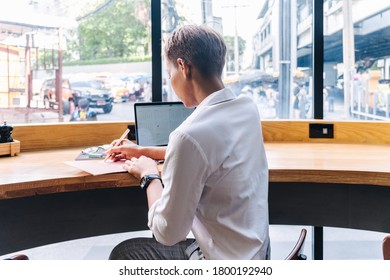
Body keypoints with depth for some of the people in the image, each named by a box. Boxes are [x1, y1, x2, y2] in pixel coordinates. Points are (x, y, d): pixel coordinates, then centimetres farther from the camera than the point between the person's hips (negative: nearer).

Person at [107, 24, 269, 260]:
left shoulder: (191, 134, -28)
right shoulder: (248, 107, -3)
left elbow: (167, 233, -20)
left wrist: (149, 174, -4)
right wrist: (143, 151, 21)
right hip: (257, 251, 8)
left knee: (123, 253, 15)